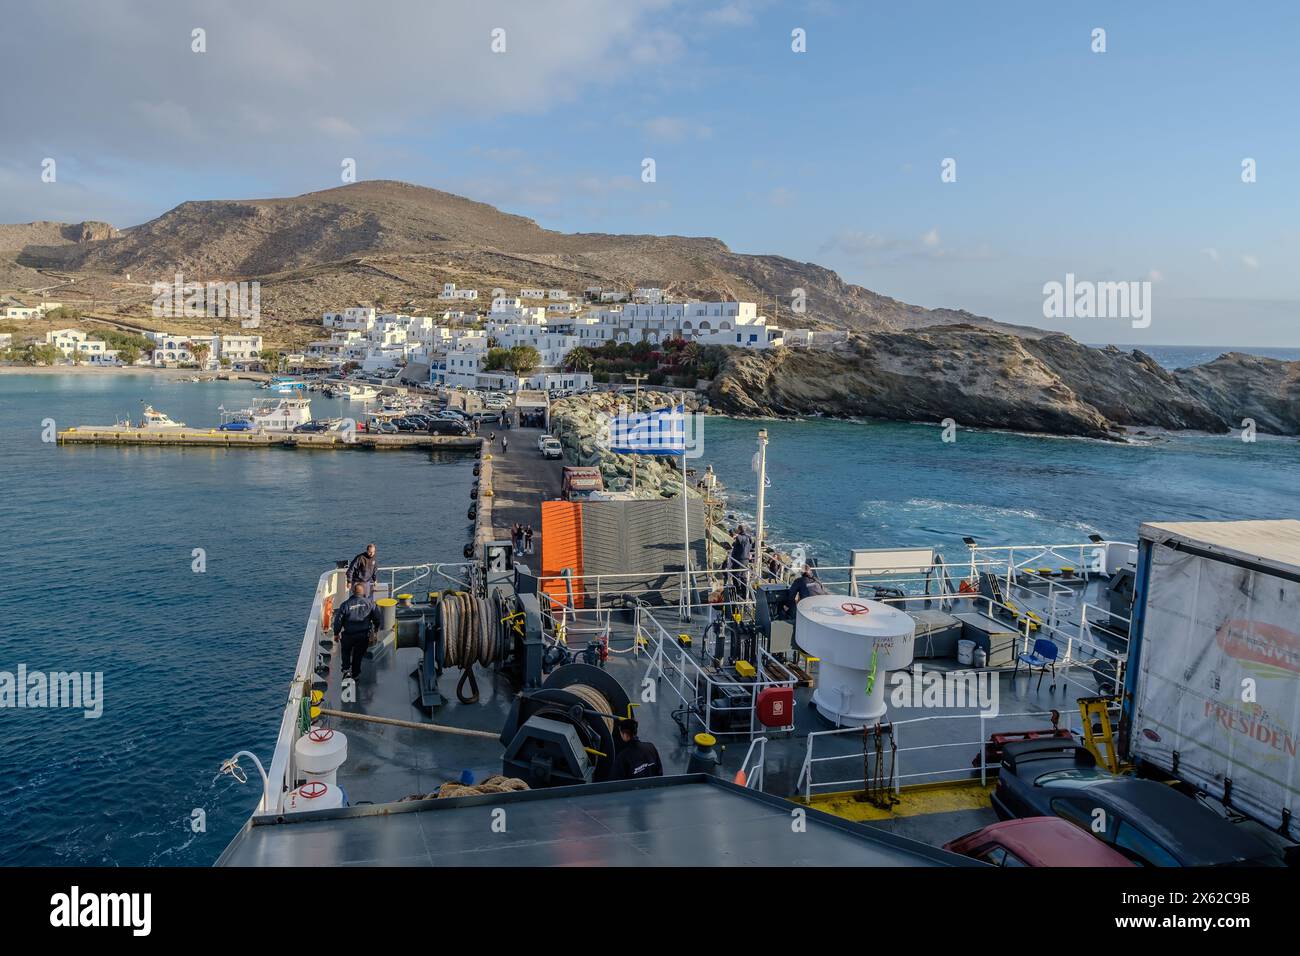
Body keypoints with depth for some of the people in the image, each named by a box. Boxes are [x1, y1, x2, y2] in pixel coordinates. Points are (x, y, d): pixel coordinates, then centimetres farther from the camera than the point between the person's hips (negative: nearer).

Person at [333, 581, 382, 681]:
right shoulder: (370, 603, -7)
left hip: (348, 635, -1)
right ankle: (355, 675, 26)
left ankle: (346, 669, 11)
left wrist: (336, 633, 11)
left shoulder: (345, 605, -11)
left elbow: (338, 620, -4)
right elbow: (378, 618, 1)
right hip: (364, 635, 1)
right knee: (358, 654, 18)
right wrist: (376, 629, 20)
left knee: (346, 652, 26)